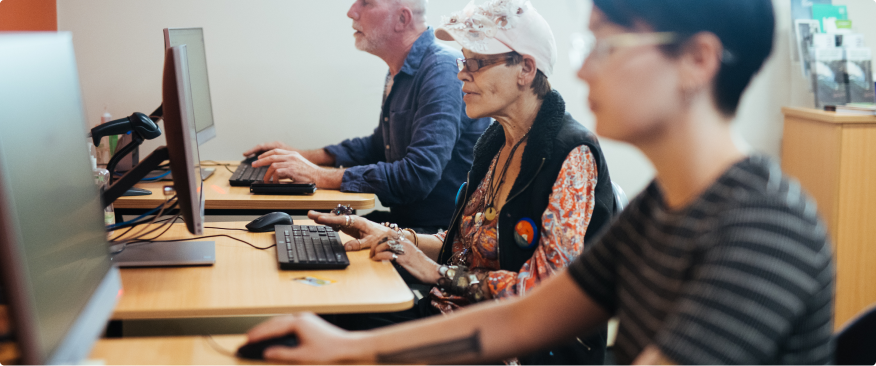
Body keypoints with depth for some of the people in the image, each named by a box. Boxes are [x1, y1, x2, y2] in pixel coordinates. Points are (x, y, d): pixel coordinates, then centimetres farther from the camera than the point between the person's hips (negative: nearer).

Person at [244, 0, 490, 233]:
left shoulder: (443, 70, -20)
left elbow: (418, 176, -29)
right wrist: (304, 156, 14)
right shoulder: (400, 73, 12)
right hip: (404, 220, 9)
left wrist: (318, 176, -22)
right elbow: (378, 146, 26)